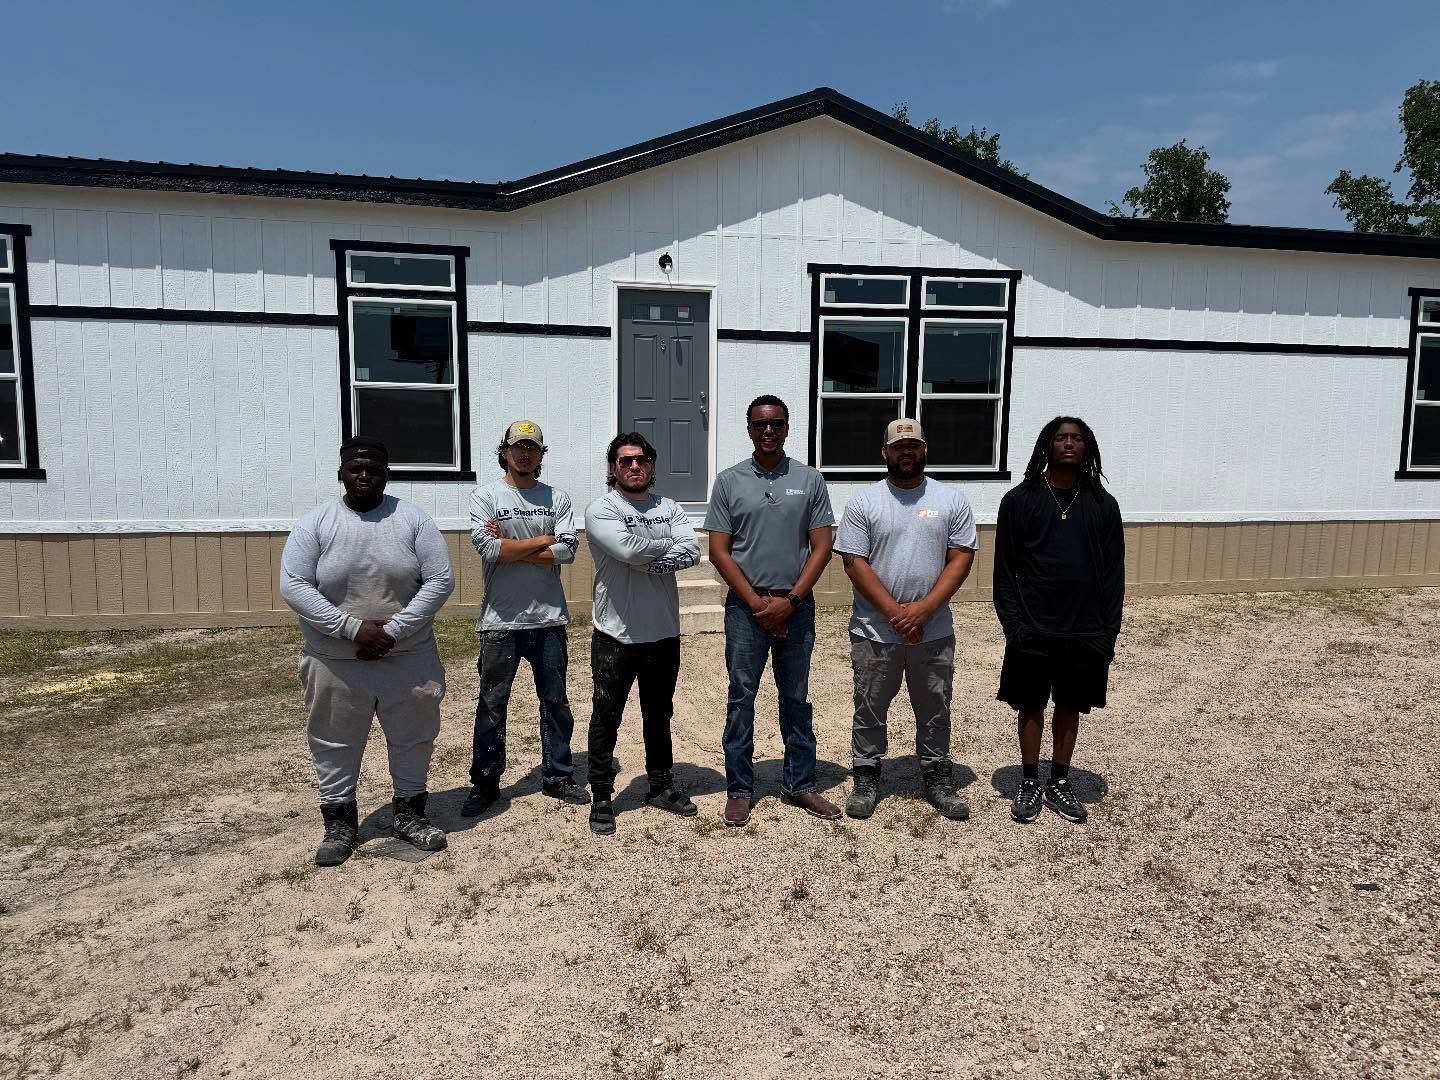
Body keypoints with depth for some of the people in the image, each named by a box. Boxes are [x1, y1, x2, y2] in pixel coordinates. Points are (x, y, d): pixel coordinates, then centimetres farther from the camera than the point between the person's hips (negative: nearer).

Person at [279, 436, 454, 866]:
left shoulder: (412, 519, -4)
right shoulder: (315, 523, -4)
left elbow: (440, 580, -9)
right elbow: (293, 586, -12)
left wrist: (393, 630, -18)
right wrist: (353, 628, -22)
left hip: (409, 659, 1)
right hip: (335, 663, 0)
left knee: (412, 740, 14)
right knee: (336, 746, 12)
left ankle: (410, 813, 33)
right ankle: (340, 824, 31)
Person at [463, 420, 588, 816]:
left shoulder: (557, 498, 4)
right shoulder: (486, 496, -2)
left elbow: (567, 551, -10)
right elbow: (489, 549, -18)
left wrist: (510, 548, -13)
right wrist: (545, 540, -11)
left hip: (549, 619, 2)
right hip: (501, 621, -2)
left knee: (556, 702, 12)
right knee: (491, 705, 9)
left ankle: (557, 776, 27)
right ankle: (485, 783, 23)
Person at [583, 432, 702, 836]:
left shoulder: (669, 508, 6)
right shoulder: (600, 510, -8)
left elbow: (693, 552, -10)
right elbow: (628, 548, -26)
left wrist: (648, 561, -22)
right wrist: (669, 544, -11)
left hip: (664, 632, 4)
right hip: (616, 634, -4)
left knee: (659, 715, 18)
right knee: (606, 718, 7)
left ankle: (661, 786, 34)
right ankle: (601, 798, 21)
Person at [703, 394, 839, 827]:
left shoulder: (809, 480, 3)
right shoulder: (729, 481, 1)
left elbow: (821, 547, 0)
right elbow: (719, 551, -1)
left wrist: (790, 600, -10)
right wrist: (756, 602, -8)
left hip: (797, 607, 1)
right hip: (745, 607, -1)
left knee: (796, 699, 11)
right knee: (741, 698, 5)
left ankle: (799, 784, 24)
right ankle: (739, 789, 17)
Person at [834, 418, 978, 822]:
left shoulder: (952, 500, 2)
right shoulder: (863, 502, -3)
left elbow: (961, 558, -3)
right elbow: (854, 563, -7)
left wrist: (923, 608, -14)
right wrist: (894, 612, -14)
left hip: (934, 632, 1)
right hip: (874, 632, -1)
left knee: (935, 711, 14)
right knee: (870, 710, 10)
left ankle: (937, 779, 31)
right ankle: (866, 780, 27)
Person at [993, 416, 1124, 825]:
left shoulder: (1103, 504, 5)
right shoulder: (1019, 500, -2)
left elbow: (1114, 574, 5)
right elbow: (1004, 569, -3)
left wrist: (1108, 632, -1)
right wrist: (1013, 624, -10)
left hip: (1086, 633, 2)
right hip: (1033, 632, -2)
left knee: (1070, 708, 13)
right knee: (1031, 707, 8)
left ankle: (1059, 783, 27)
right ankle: (1029, 783, 23)